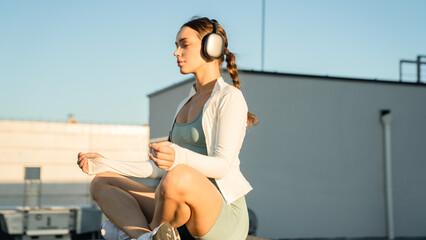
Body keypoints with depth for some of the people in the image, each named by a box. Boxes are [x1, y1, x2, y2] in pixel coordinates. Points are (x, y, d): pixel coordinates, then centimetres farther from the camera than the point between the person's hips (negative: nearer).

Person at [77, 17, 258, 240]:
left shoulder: (230, 97, -5)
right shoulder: (187, 104, 20)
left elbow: (222, 165, -17)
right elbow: (163, 169, 18)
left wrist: (178, 157, -36)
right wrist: (107, 165, 12)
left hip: (224, 219, -8)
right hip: (186, 218, 8)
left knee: (179, 176, -40)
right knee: (101, 183, 1)